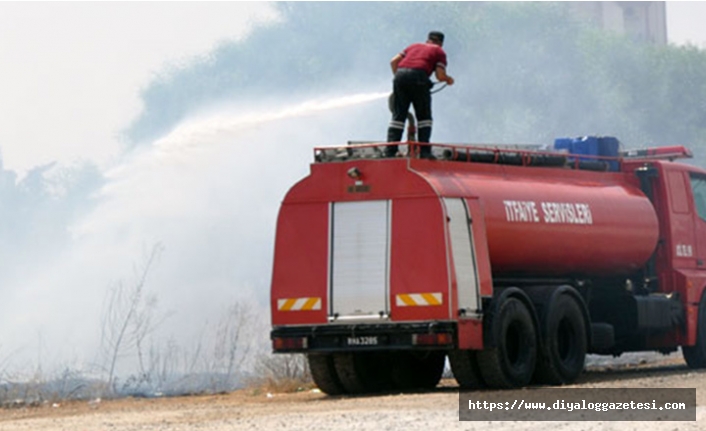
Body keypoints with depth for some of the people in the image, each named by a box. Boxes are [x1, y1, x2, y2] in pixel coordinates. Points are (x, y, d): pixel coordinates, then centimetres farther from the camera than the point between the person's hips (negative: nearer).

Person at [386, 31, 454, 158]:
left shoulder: (414, 46, 30)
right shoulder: (439, 52, 18)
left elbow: (393, 61, 22)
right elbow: (440, 76, 7)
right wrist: (448, 79, 28)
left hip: (401, 73, 4)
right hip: (418, 76, -4)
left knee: (398, 116, 6)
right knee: (424, 117, 8)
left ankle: (390, 151, -3)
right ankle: (424, 151, -2)